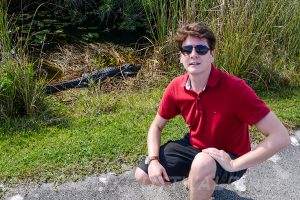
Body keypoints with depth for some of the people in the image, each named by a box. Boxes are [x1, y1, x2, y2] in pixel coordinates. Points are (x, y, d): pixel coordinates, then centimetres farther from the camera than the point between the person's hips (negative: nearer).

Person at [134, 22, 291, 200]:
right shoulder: (176, 87, -12)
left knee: (202, 163, -39)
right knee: (142, 175, 0)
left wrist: (234, 164, -31)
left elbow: (281, 137, -29)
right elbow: (157, 126, 3)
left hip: (229, 157, -5)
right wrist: (153, 160, -14)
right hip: (195, 146, 6)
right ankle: (195, 176, 21)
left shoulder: (235, 88, -29)